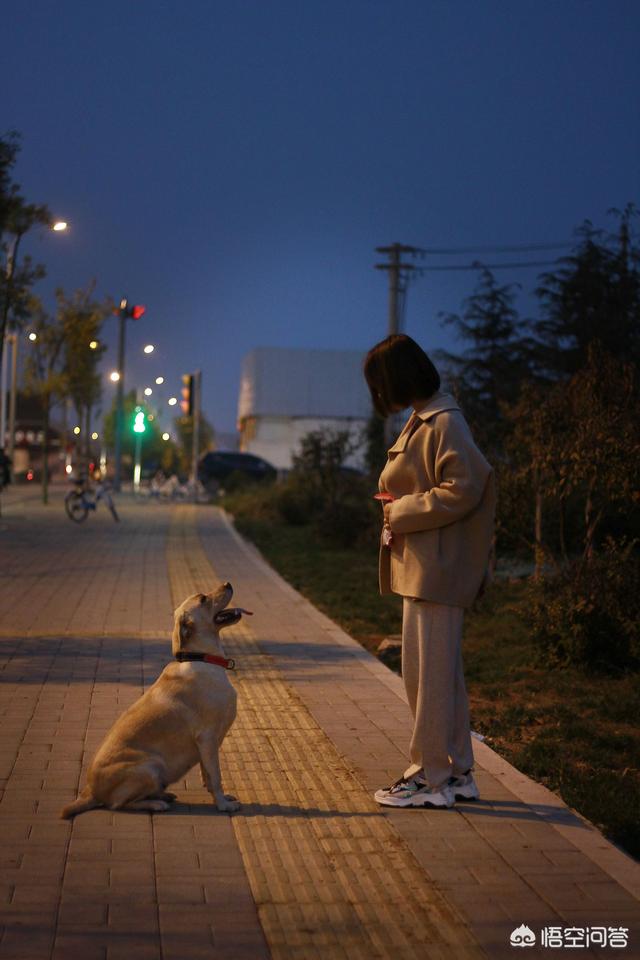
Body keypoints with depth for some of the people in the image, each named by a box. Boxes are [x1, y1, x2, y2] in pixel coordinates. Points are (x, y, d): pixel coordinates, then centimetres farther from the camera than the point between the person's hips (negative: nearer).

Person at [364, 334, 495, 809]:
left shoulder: (444, 423, -15)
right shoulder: (424, 420, 16)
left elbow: (463, 490, -22)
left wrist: (401, 512, -15)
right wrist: (398, 504, 7)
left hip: (436, 571, -10)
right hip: (424, 568, 10)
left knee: (428, 672, -3)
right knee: (442, 672, 15)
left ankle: (430, 778, 6)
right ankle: (457, 774, 24)